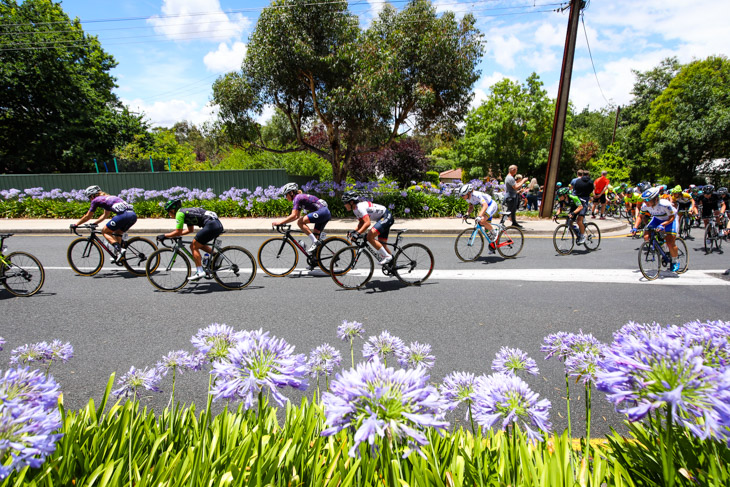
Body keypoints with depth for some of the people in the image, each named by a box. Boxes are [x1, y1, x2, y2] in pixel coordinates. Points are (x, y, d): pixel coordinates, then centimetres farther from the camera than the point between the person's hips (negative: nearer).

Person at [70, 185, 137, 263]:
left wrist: (75, 224, 36)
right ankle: (120, 256, 18)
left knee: (105, 231, 12)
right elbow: (105, 215, 46)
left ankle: (119, 250, -9)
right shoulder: (108, 197, 35)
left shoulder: (96, 200, 14)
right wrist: (94, 223, 49)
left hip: (123, 215, -7)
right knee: (118, 232, 27)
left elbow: (88, 216, 23)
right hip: (133, 215, 8)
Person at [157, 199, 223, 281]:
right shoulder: (186, 211, 26)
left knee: (194, 247, 0)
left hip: (211, 225, -9)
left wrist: (164, 236, 8)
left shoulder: (179, 213, -2)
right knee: (199, 245, 23)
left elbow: (178, 232, -4)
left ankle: (200, 272, -4)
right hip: (218, 225, 9)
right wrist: (175, 234, 32)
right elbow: (190, 230, 34)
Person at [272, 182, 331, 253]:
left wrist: (280, 222, -12)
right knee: (315, 237, 10)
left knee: (300, 222, -14)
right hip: (326, 213, 10)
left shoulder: (297, 197, -8)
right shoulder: (300, 198, 21)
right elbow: (297, 216, 27)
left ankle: (315, 242, -13)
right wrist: (283, 221, 21)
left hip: (322, 211, -10)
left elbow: (293, 216, -18)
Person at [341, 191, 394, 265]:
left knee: (370, 237, -21)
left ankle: (387, 256, -13)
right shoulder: (355, 209, 7)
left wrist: (358, 233, -36)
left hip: (386, 217, -10)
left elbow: (367, 223, -33)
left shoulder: (360, 207, -23)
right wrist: (354, 231, 0)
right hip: (382, 219, 10)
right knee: (381, 244, 10)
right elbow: (361, 223, 14)